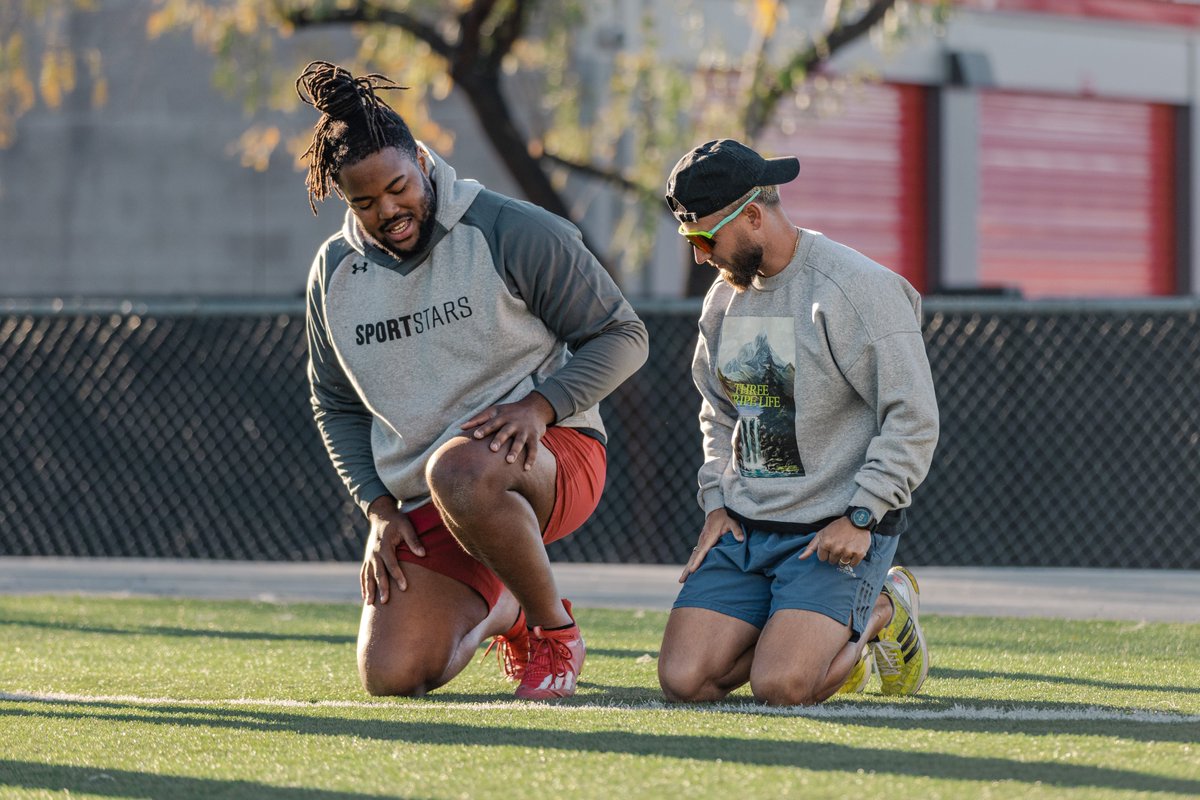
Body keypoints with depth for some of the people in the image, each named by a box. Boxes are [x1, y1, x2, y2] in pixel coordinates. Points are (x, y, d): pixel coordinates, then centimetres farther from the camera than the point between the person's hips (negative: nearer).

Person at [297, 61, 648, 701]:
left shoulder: (511, 233, -9)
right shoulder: (334, 275, 6)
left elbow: (623, 336, -5)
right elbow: (337, 407, 18)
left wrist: (540, 405, -21)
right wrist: (380, 509, 4)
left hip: (552, 456, -5)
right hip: (420, 509, 5)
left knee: (457, 472, -42)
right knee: (392, 678, -9)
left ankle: (555, 628, -16)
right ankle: (499, 611, 26)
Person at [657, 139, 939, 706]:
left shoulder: (857, 288, -13)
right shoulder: (725, 296, 12)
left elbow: (912, 420, -14)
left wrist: (860, 517, -19)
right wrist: (716, 502, 10)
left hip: (836, 533, -7)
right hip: (743, 529, 7)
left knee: (780, 688, -23)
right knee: (684, 680, -10)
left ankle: (881, 614, 8)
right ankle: (834, 634, 14)